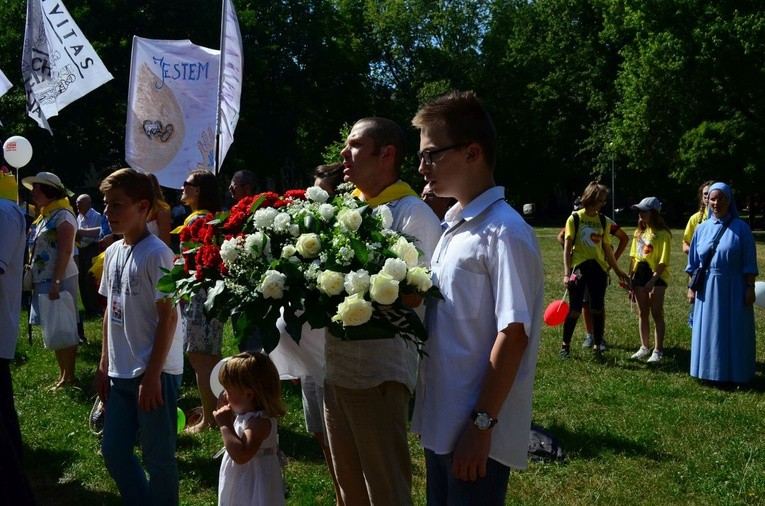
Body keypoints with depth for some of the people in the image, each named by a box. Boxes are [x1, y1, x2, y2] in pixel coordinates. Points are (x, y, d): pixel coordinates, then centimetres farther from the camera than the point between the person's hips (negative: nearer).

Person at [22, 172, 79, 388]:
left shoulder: (62, 215, -12)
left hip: (59, 280, -9)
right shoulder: (45, 216, 16)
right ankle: (63, 374, 20)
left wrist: (55, 283, -23)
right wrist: (34, 277, 14)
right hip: (44, 281, 9)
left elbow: (65, 251, -19)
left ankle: (69, 376, 3)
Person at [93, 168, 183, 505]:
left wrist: (152, 375, -17)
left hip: (156, 373, -8)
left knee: (158, 456, 3)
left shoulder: (156, 254, -15)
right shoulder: (113, 252, 8)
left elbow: (168, 317, -16)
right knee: (113, 450, 14)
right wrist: (103, 367, 14)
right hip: (121, 373, 8)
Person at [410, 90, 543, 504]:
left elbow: (513, 334, -19)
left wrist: (482, 424, -20)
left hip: (476, 434, -8)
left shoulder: (504, 233, -16)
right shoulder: (455, 226, 10)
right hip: (440, 423, 8)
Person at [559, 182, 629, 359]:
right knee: (575, 310, -2)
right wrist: (567, 273, -12)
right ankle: (565, 345, 14)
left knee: (598, 309, 3)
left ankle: (597, 347, 14)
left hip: (598, 268, 3)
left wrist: (618, 271, 16)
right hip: (579, 267, -3)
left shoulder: (604, 221, 8)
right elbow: (567, 247, -5)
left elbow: (607, 249, 15)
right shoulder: (575, 218, -3)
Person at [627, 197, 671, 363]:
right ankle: (644, 347, 22)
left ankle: (658, 350, 3)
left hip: (657, 276, -7)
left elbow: (663, 262, -16)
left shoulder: (662, 234, -11)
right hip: (640, 275, 7)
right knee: (642, 313, 12)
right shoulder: (639, 232, 11)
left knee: (656, 314, -3)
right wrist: (630, 278, 7)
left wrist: (652, 281, -22)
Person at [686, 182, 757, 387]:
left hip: (733, 289, -3)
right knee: (709, 331, 8)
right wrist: (691, 287, 7)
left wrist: (750, 288, -9)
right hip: (707, 289, 3)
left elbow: (749, 262, -5)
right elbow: (694, 263, 10)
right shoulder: (702, 229, 5)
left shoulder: (741, 228, -5)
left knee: (734, 332, 3)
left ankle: (734, 374, 11)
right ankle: (712, 372, 19)